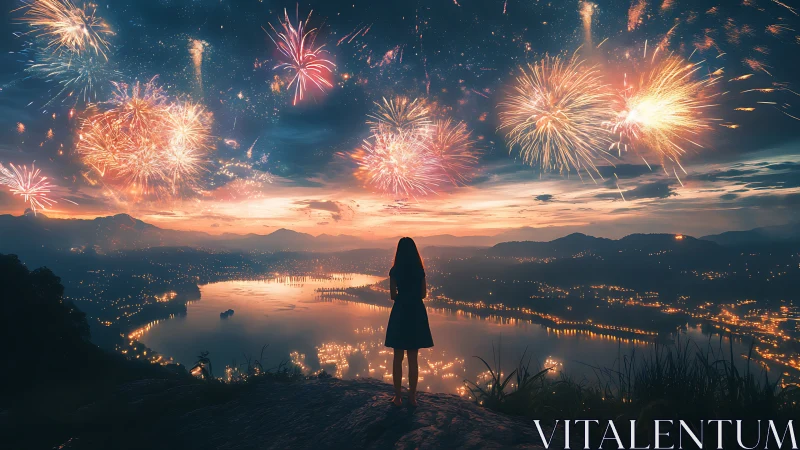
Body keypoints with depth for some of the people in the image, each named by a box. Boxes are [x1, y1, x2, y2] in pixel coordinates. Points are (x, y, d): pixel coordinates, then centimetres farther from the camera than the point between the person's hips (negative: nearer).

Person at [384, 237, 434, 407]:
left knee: (398, 358, 8)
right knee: (413, 359, 10)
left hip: (400, 313, -2)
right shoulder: (420, 270, -1)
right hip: (416, 314, 2)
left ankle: (397, 396, 13)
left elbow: (393, 295, -4)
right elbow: (423, 294, 5)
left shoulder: (395, 271, -7)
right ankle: (412, 396, 16)